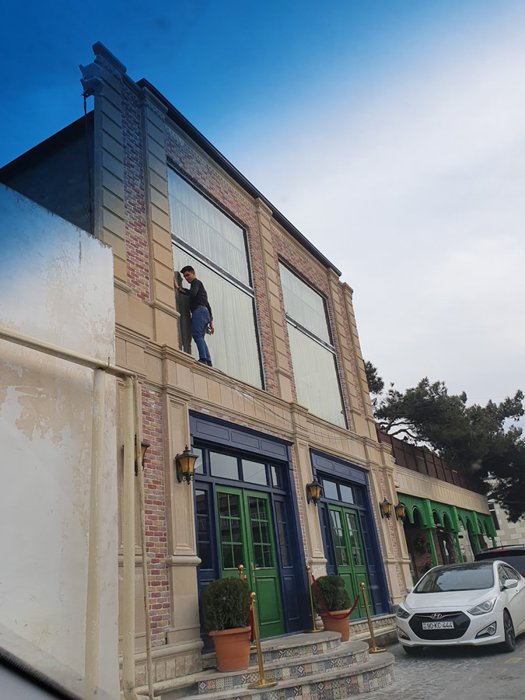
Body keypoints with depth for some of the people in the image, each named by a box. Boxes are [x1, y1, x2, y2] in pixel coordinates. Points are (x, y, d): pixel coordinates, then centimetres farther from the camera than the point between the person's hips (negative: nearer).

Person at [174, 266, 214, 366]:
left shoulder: (196, 282, 9)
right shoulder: (200, 285, 37)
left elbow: (192, 293, -16)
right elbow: (207, 305, 33)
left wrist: (178, 288, -18)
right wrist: (211, 322, 29)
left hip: (199, 311, -9)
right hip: (205, 312, 9)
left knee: (197, 335, -22)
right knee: (200, 338, 1)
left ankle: (203, 359, -35)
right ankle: (208, 362, -10)